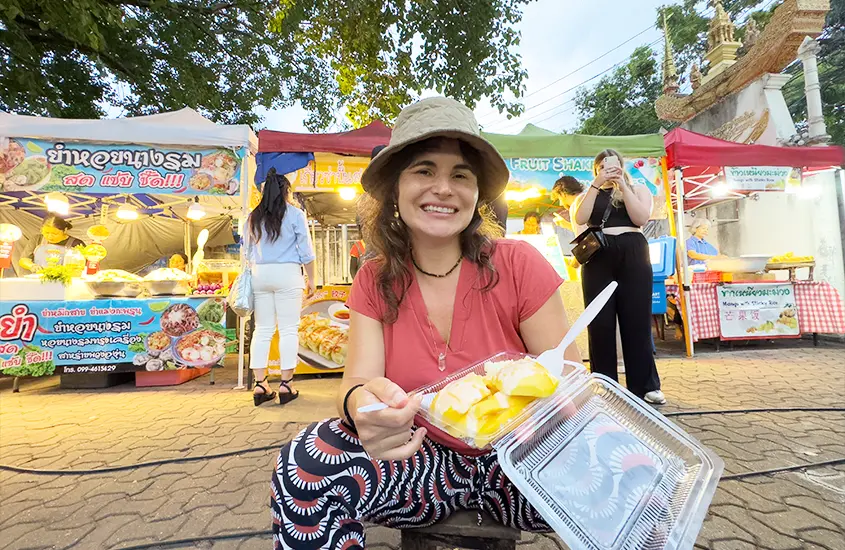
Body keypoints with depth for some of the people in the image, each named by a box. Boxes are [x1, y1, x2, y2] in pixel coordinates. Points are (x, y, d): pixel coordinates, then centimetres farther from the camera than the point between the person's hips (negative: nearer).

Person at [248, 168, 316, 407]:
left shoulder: (254, 217, 12)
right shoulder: (295, 214, -1)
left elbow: (249, 251, 16)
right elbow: (306, 251, -1)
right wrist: (311, 279, 6)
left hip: (260, 273, 4)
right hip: (287, 273, -4)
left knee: (262, 329, 7)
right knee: (288, 329, 0)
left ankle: (260, 384, 7)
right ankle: (285, 384, 2)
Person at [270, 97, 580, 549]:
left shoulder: (518, 266, -13)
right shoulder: (374, 282, -4)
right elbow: (356, 383, -13)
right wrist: (361, 403, -38)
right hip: (427, 462, 1)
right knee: (304, 464, -23)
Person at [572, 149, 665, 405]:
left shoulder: (638, 189, 16)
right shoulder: (588, 194, 16)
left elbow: (641, 218, -4)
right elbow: (580, 219, -6)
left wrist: (622, 185, -6)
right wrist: (596, 184, -6)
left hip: (633, 256, 0)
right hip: (597, 259, 0)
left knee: (637, 321, 1)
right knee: (600, 323, -1)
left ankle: (645, 386, 11)